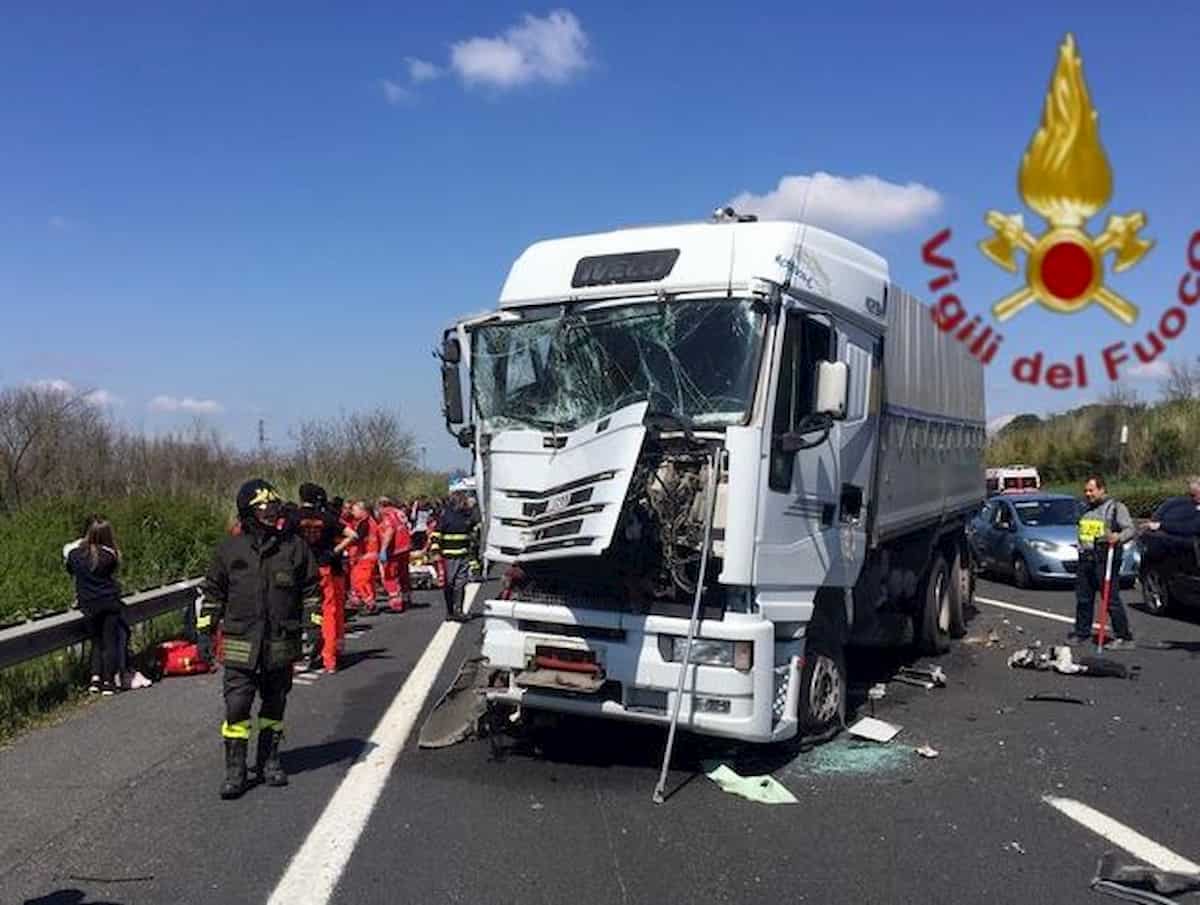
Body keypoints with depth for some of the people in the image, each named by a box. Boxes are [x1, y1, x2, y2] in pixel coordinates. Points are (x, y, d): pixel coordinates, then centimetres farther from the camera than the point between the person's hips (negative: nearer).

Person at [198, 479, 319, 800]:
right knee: (236, 707, -4)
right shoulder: (229, 549, 0)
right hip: (240, 645, -1)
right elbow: (214, 592, 10)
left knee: (275, 706, 13)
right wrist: (205, 628, 7)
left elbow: (310, 589, 10)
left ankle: (270, 761, 28)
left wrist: (313, 620, 4)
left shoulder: (295, 547, 1)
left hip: (281, 644, 1)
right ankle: (234, 770, 7)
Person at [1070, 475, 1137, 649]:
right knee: (1083, 598, 10)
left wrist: (1119, 537, -30)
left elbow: (1131, 529, -11)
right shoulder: (1087, 509, 20)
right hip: (1086, 559, 7)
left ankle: (1124, 637, -3)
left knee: (1111, 599, -9)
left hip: (1105, 558, -7)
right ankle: (1082, 632, 21)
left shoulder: (1116, 507, -3)